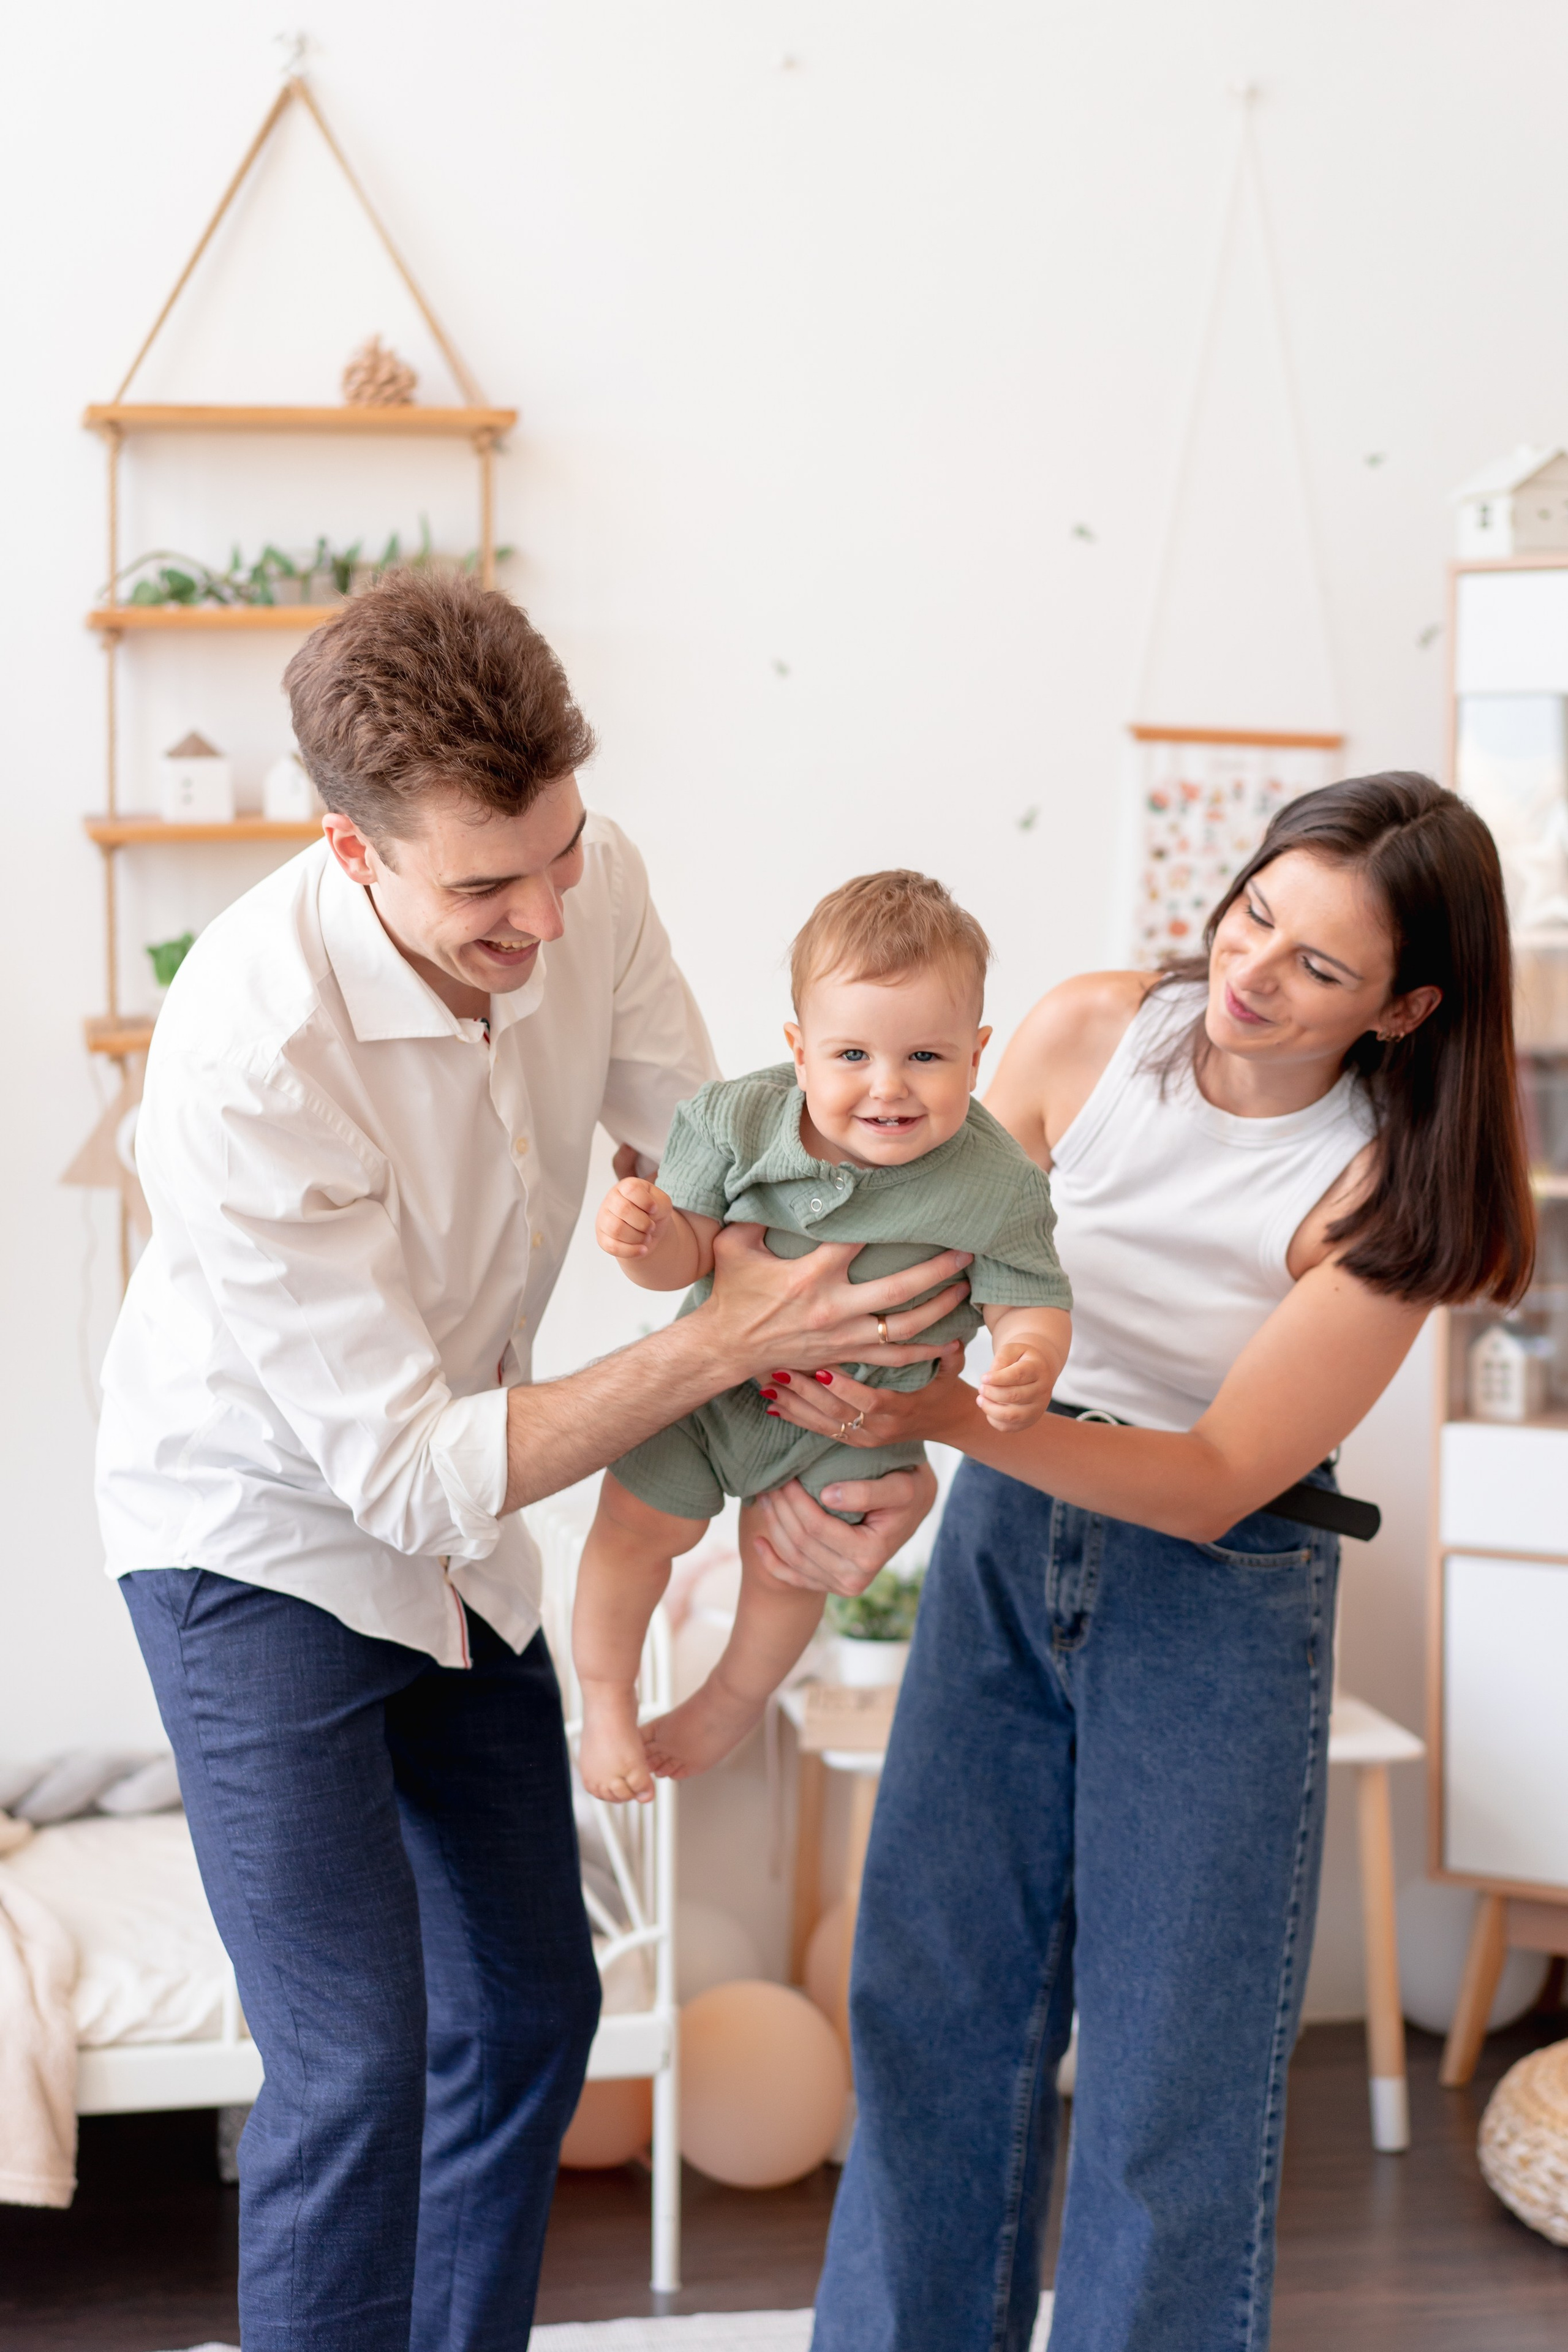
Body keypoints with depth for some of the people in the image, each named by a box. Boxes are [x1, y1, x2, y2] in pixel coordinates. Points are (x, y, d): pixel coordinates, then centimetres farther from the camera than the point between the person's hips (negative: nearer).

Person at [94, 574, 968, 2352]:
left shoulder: (590, 887, -17)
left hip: (456, 1524, 7)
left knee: (530, 2005, 17)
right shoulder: (251, 1053, -35)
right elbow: (409, 1469, -31)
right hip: (267, 1534, -6)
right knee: (354, 2069, -10)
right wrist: (725, 1344, -33)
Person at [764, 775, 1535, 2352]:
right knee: (932, 1997, 10)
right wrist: (844, 1435, -17)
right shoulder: (1089, 1033, -8)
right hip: (1008, 1533, 3)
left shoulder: (1383, 1193, -16)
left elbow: (1216, 1482, -18)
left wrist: (947, 1418, -29)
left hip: (1221, 1592, -3)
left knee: (1175, 2064, 3)